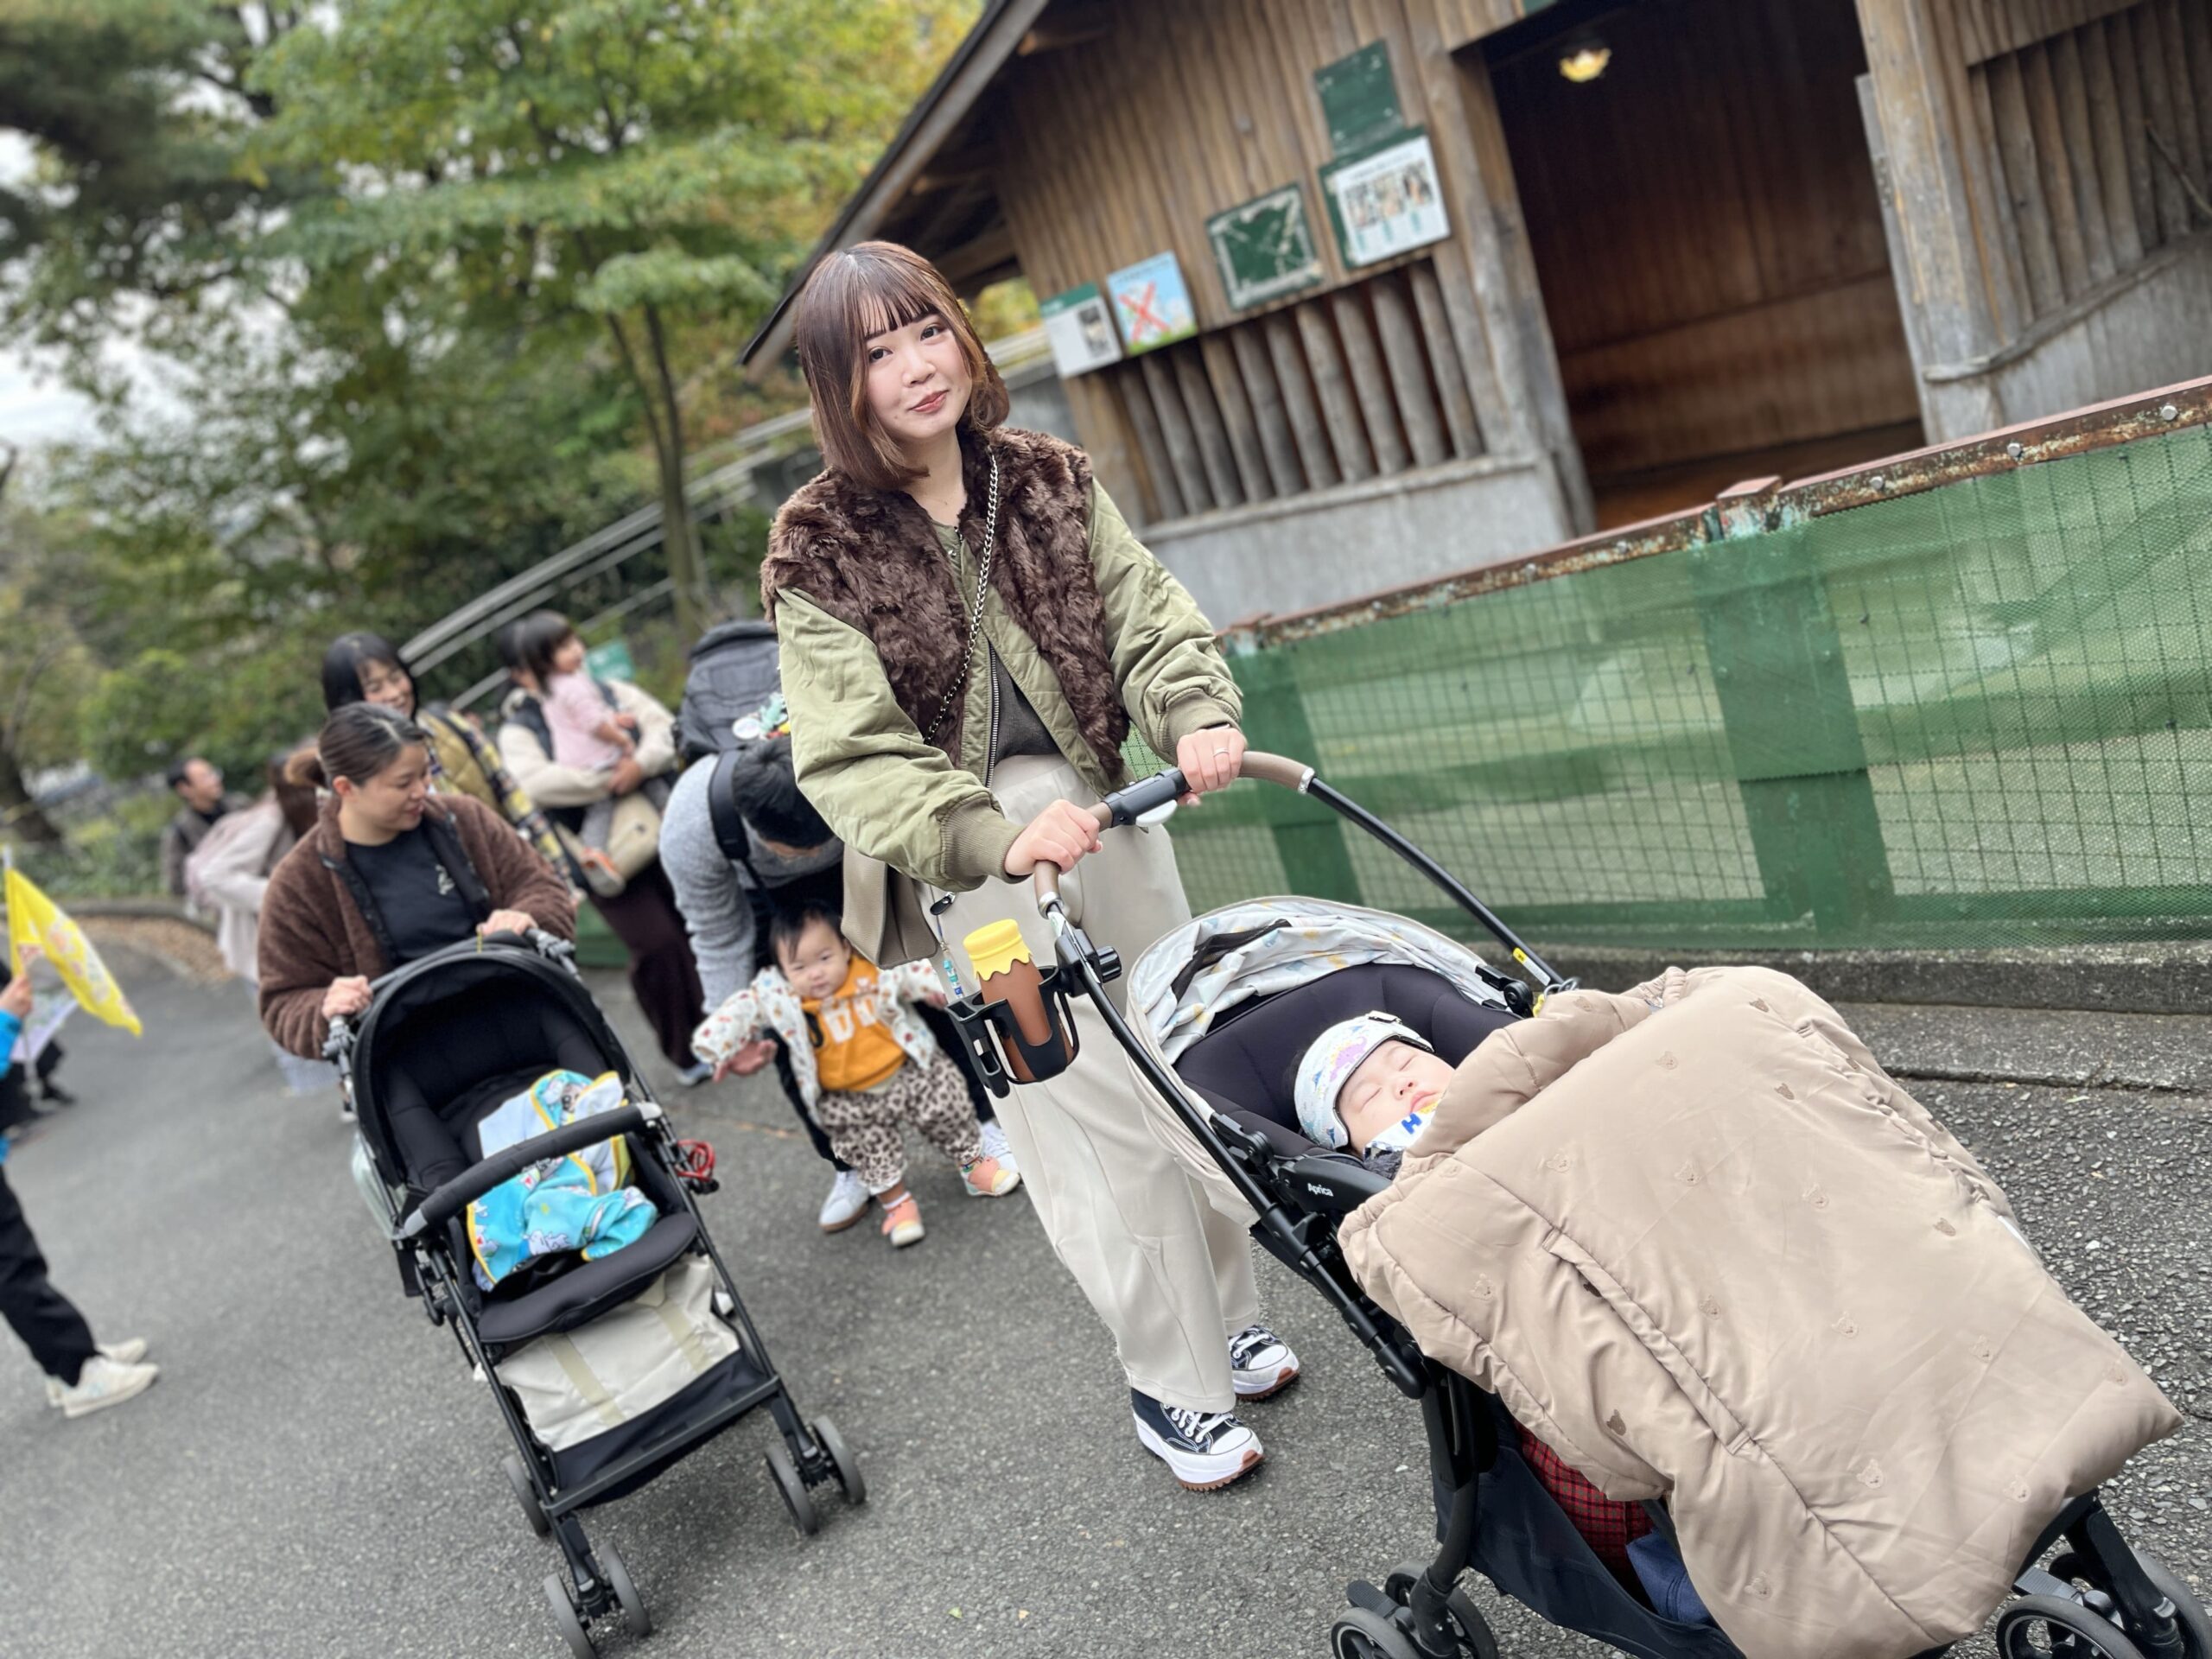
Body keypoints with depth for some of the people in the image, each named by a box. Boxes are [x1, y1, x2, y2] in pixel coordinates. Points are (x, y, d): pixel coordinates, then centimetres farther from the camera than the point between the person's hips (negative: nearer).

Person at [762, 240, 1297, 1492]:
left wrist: (1200, 716, -21)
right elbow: (853, 752, -15)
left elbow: (1147, 616, 1)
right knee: (1095, 1115, -1)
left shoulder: (1048, 480, 6)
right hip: (975, 852, -4)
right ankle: (1174, 1387, 19)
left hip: (1105, 808, 5)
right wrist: (995, 836, -31)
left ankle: (1232, 1320, 35)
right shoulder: (821, 552, -8)